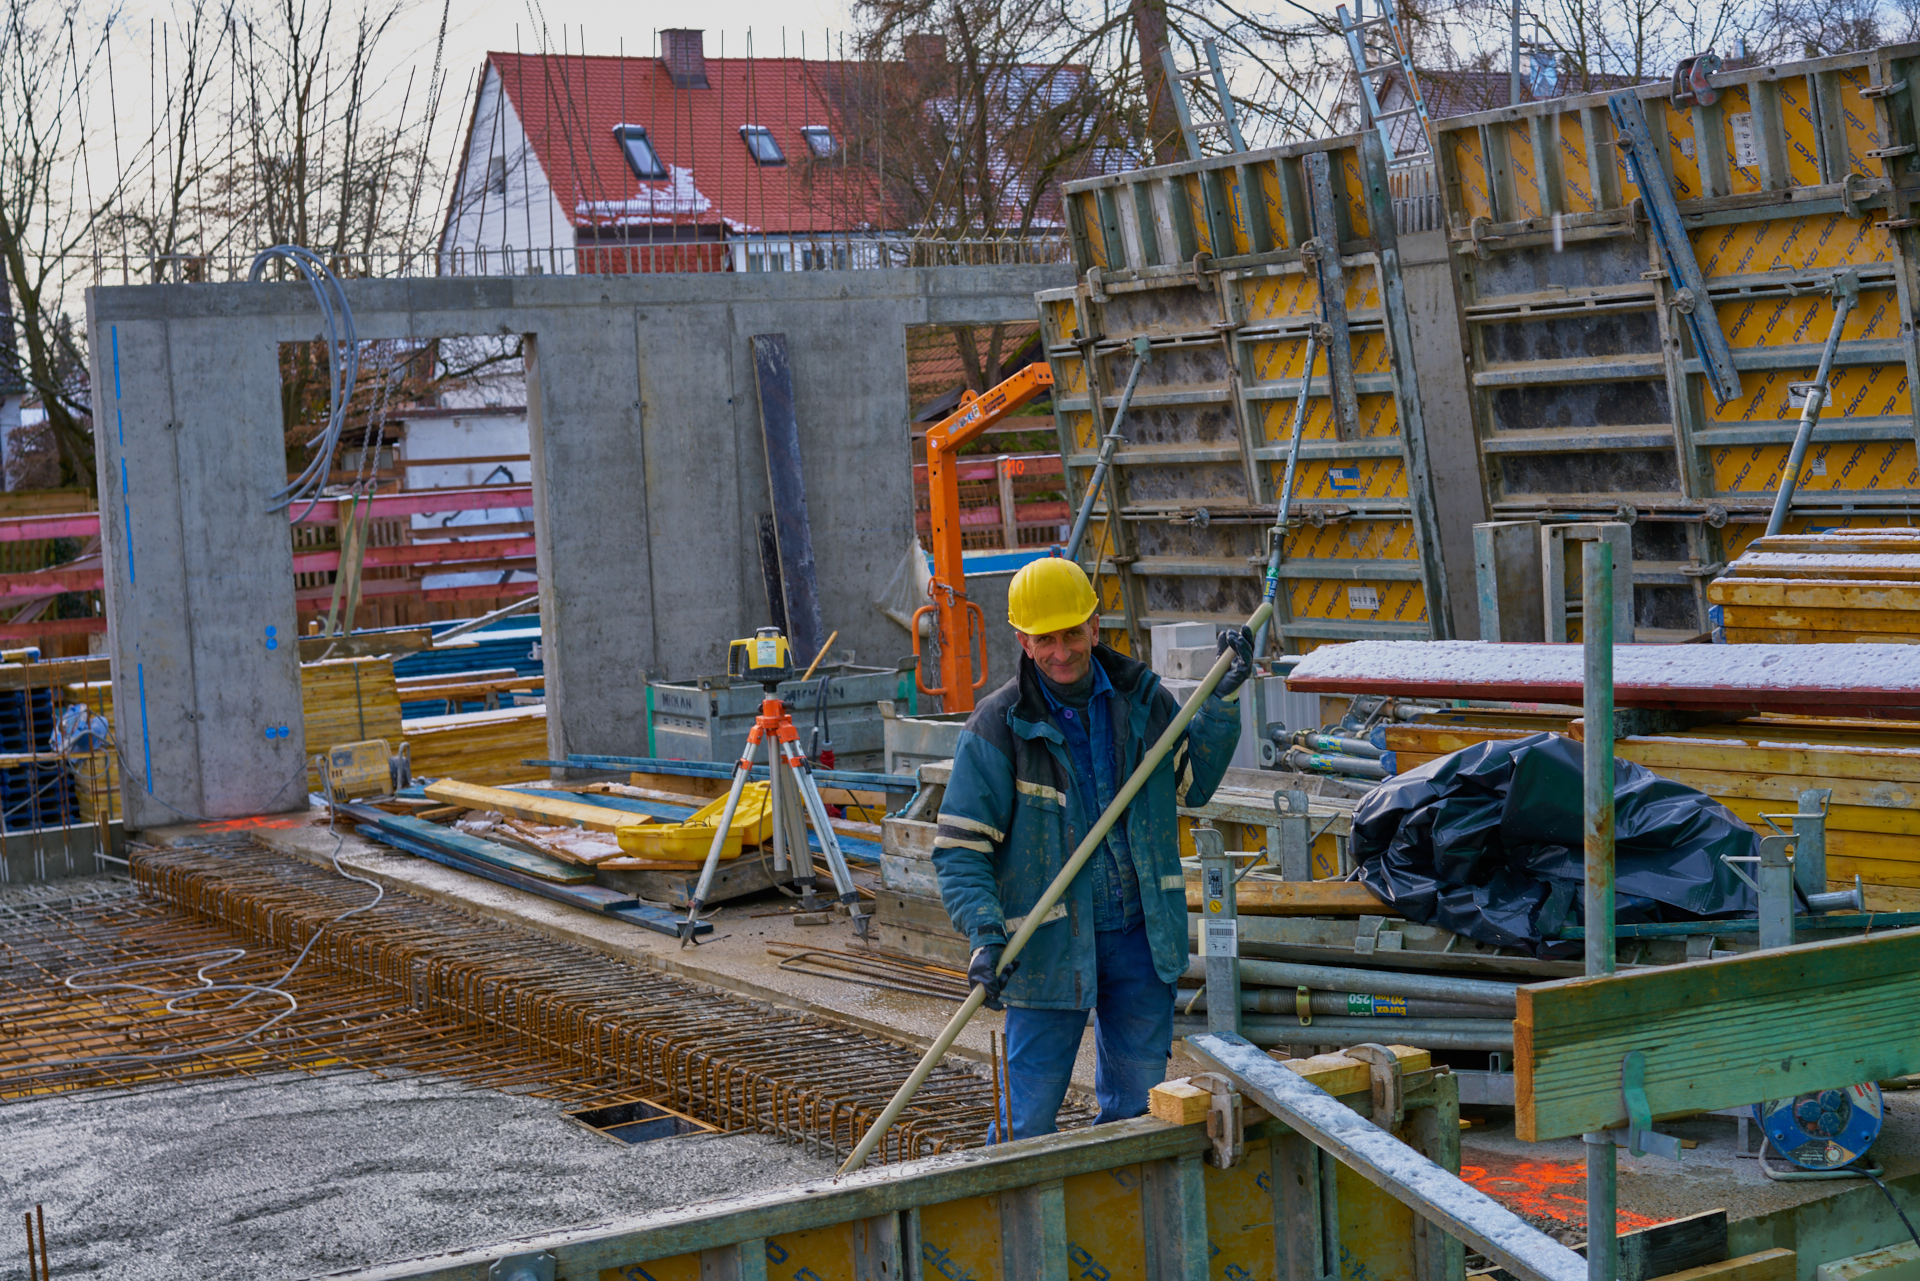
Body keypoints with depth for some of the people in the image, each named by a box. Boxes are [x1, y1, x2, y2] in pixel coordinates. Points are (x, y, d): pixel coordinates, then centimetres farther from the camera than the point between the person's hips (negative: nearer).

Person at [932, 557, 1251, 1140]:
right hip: (1049, 941, -4)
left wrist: (1223, 700, 4)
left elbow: (1193, 784, 14)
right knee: (1029, 1118, -3)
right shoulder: (998, 726, -10)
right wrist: (985, 935, -24)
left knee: (1138, 1105, 14)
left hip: (1140, 933, 4)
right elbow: (959, 848, -11)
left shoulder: (1142, 699, 3)